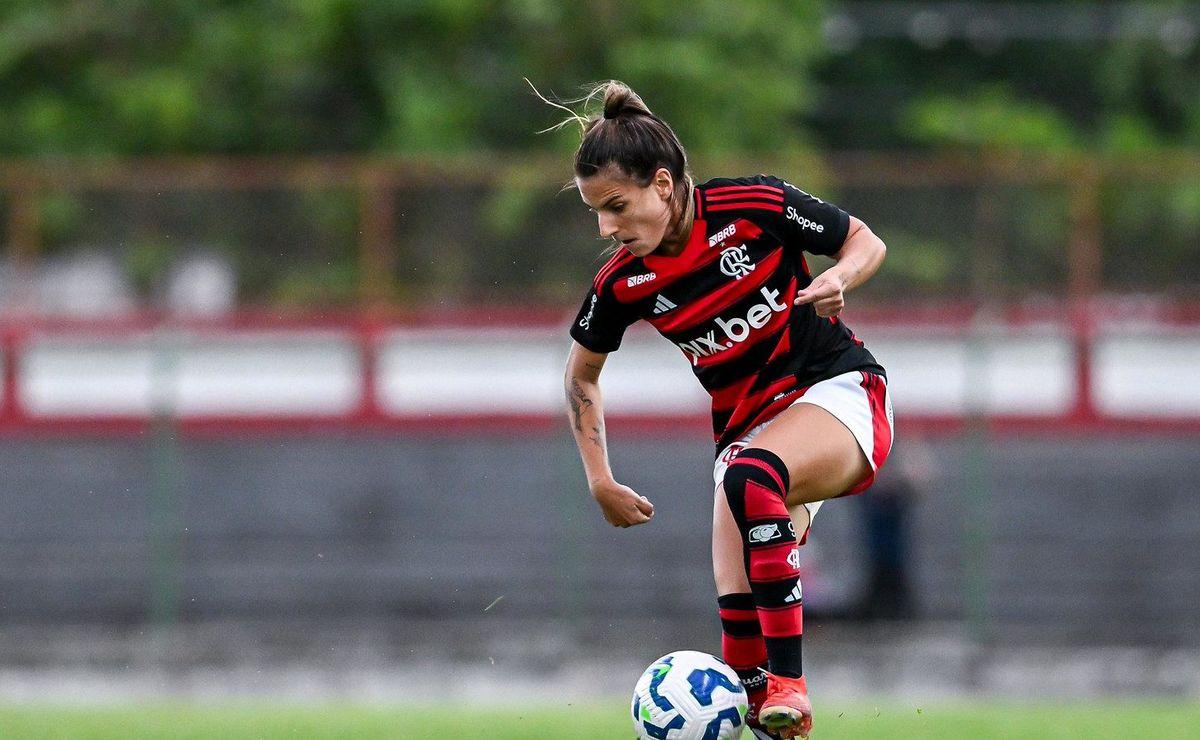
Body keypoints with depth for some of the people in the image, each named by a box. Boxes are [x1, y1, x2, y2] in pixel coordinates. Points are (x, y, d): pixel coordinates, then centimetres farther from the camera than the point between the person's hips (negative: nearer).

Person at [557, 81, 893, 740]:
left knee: (749, 475, -36)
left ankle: (787, 687, -35)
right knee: (736, 607, -13)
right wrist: (600, 481, 6)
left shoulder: (756, 207, -15)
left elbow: (865, 242, 0)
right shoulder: (623, 283, -5)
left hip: (836, 393, -4)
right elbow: (581, 377, 12)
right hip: (747, 430, 5)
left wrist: (838, 279, -21)